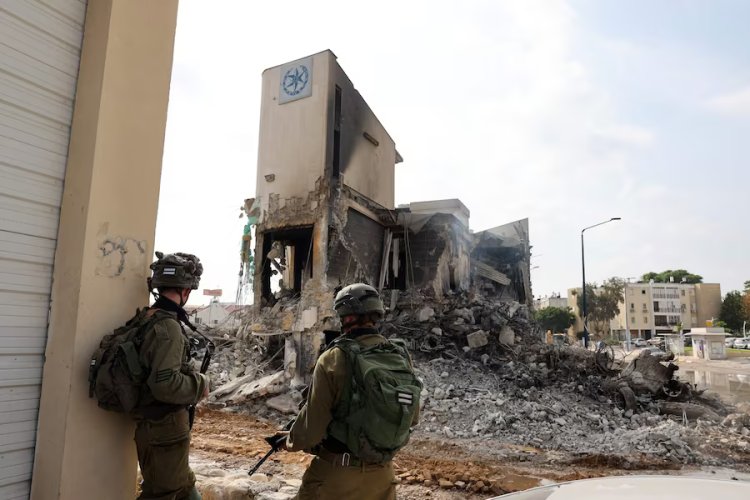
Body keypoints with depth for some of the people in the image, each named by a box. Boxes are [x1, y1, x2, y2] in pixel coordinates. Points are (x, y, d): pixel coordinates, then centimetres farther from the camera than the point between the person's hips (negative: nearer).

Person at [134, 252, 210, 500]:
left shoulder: (150, 318, 5)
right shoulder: (167, 326, -23)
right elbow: (165, 385, -30)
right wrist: (200, 383, -14)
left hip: (158, 426, 9)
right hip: (164, 430, -9)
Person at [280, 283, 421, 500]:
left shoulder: (334, 359, -18)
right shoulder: (402, 356, -5)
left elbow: (314, 421, -14)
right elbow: (413, 417, 7)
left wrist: (291, 441, 7)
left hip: (336, 471, -4)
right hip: (381, 473, 4)